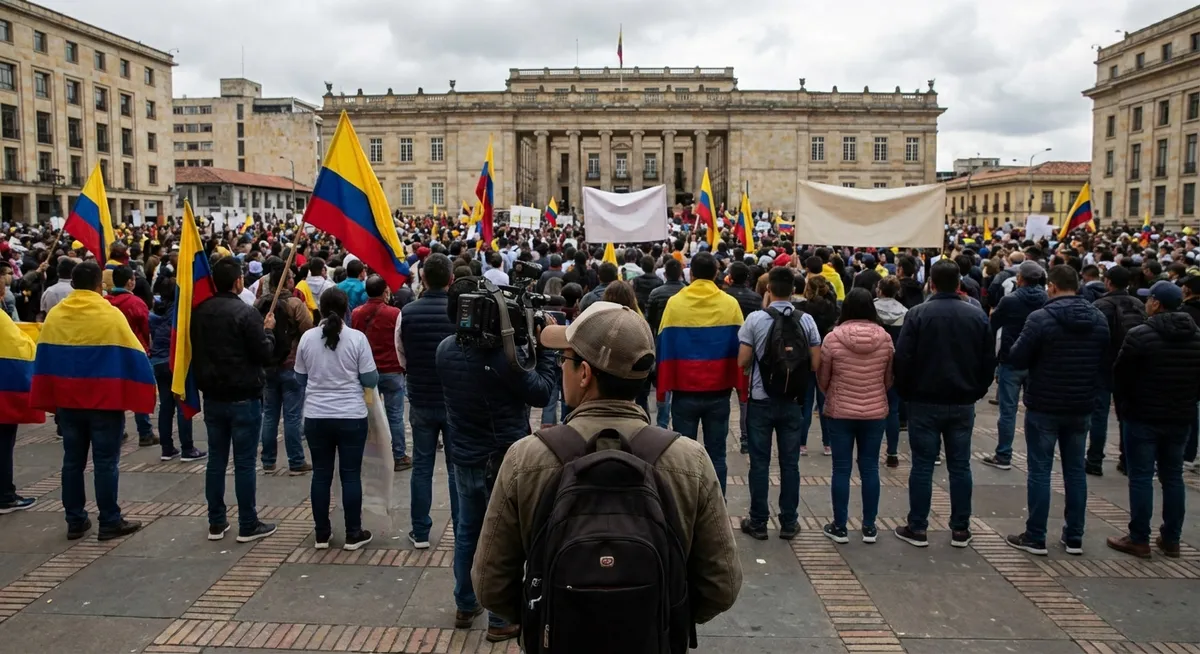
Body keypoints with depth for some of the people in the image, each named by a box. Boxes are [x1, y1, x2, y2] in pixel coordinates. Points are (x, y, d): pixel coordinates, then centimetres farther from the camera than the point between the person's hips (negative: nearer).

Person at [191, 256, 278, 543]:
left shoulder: (199, 312, 4)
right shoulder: (246, 313, -16)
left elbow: (195, 352, 13)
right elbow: (264, 354, -14)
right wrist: (268, 330, 1)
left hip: (213, 396, 6)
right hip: (243, 397, -6)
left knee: (216, 460, 12)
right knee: (244, 462, 1)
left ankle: (216, 523, 19)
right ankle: (248, 525, 7)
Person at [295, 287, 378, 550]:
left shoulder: (307, 338, -1)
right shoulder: (357, 338, -10)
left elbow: (300, 378, 10)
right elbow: (370, 380, -6)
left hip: (316, 416, 3)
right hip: (351, 416, -2)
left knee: (321, 474, 11)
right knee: (351, 474, 5)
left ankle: (322, 534, 19)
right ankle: (353, 534, 12)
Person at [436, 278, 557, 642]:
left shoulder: (446, 349, -4)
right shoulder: (502, 355, -25)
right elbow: (541, 394, -15)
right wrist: (545, 348, -8)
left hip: (464, 457, 6)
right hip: (503, 460, -6)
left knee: (467, 532, 21)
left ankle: (465, 606, 35)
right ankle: (501, 620, 18)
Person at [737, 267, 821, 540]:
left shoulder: (755, 319, -10)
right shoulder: (806, 321, -3)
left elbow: (742, 362, -9)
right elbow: (815, 364, -3)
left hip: (761, 400, -2)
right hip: (792, 401, 2)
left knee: (760, 463, 6)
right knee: (790, 463, 9)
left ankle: (758, 522, 12)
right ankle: (788, 522, 16)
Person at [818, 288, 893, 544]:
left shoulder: (833, 338, -11)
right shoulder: (885, 338, -5)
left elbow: (822, 380, -1)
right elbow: (889, 379, 7)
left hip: (840, 412, -2)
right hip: (875, 412, 2)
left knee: (841, 469, 6)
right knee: (870, 468, 10)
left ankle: (839, 527, 13)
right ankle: (869, 527, 18)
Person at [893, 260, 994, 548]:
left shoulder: (918, 314, -9)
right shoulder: (977, 315, 1)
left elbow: (903, 359, -11)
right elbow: (989, 361, 5)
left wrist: (906, 393, 2)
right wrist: (977, 391, 15)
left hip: (925, 402, -3)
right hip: (963, 403, 3)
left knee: (922, 466, 3)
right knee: (960, 466, 9)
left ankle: (917, 528, 8)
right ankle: (960, 530, 15)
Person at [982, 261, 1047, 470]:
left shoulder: (1009, 300, -11)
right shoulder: (1047, 301, -1)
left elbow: (991, 327, 2)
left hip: (1011, 361, -4)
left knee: (1008, 410, 1)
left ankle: (1003, 456, 5)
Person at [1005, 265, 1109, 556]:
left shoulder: (1041, 318, -16)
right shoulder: (1099, 319, 2)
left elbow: (1016, 359, -14)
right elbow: (1103, 359, 10)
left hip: (1044, 406, -5)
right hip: (1081, 406, 5)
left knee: (1040, 470, 2)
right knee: (1075, 470, 13)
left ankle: (1035, 538, 7)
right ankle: (1074, 537, 20)